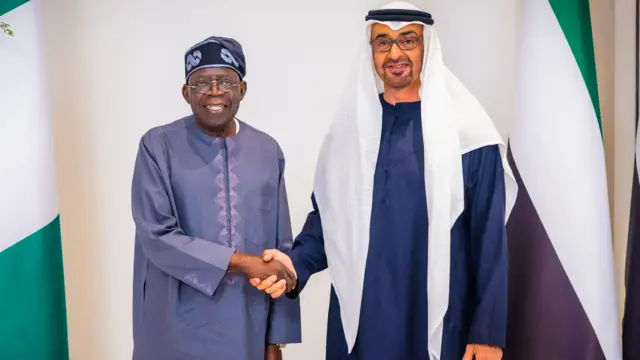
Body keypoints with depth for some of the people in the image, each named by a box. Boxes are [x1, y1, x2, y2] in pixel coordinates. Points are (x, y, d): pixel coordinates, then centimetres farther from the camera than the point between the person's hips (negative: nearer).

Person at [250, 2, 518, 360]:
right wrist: (296, 262, -11)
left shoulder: (464, 131, -7)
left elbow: (489, 237, -6)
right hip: (359, 316, 3)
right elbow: (327, 216, 7)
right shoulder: (350, 127, 4)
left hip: (438, 320, -3)